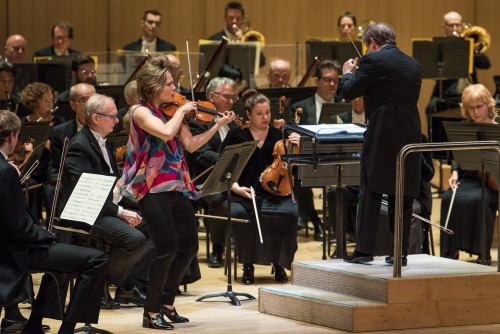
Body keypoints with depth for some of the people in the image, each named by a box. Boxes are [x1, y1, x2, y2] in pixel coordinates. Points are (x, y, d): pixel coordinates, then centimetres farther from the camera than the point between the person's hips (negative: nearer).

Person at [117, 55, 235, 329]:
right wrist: (182, 110, -13)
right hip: (153, 188, -8)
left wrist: (219, 125, 6)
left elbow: (190, 144, 11)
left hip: (176, 188, 8)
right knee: (167, 249, -11)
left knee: (189, 246, 8)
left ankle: (166, 302, 25)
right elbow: (166, 132, -28)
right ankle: (151, 312, 1)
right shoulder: (141, 112, -10)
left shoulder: (171, 111, 11)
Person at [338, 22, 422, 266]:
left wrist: (348, 73, 15)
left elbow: (349, 92, -6)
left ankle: (364, 250, -1)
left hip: (381, 137, -6)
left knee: (370, 194, 0)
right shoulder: (413, 65, 13)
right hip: (409, 137, 6)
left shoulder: (373, 61, -7)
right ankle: (400, 252, 9)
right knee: (403, 196, 8)